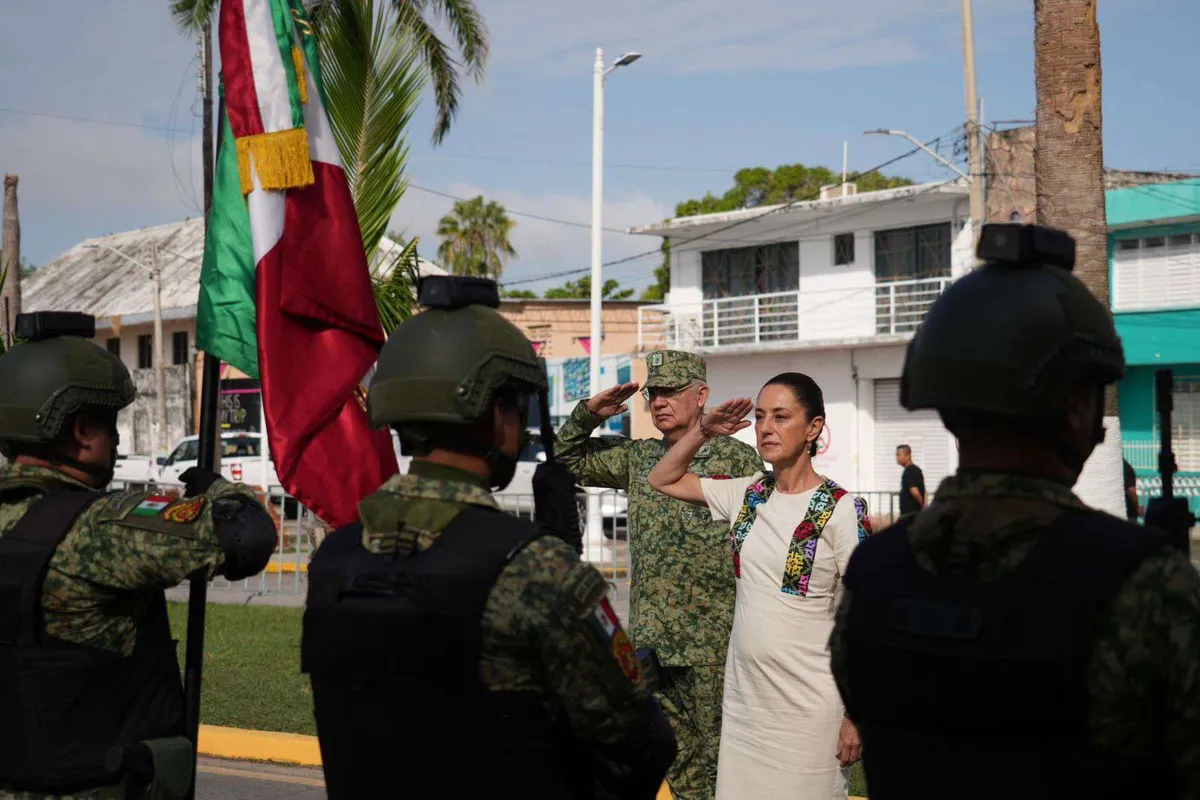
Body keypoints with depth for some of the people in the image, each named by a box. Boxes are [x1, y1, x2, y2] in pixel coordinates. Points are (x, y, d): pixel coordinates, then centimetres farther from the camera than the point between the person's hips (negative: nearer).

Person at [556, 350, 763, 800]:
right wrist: (589, 414, 6)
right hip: (652, 642, 6)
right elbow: (568, 458, 23)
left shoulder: (736, 458, -4)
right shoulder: (637, 458, 12)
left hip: (715, 644, -5)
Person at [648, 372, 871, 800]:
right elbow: (663, 480, 17)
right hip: (743, 701, 6)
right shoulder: (748, 495, 5)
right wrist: (704, 430, 3)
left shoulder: (842, 511, -11)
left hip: (809, 711, -5)